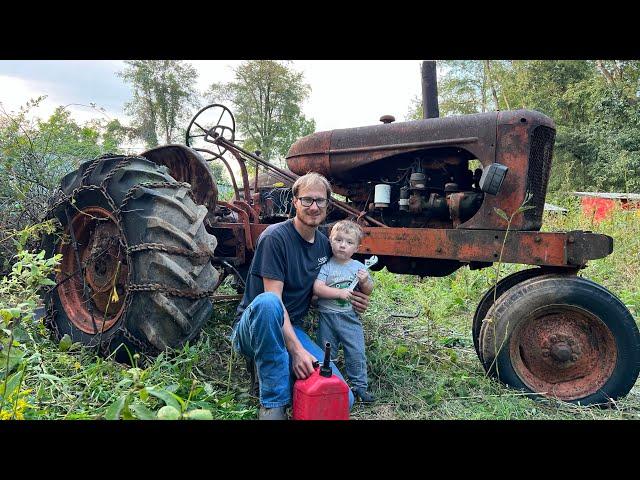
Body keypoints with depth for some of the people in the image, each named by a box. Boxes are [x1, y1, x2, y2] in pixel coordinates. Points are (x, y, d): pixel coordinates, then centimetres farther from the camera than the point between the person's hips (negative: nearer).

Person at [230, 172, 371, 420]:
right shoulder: (275, 237, -14)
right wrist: (296, 350, -29)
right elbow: (274, 300, -20)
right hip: (253, 328, -5)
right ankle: (273, 403, -26)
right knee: (267, 302, -42)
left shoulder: (325, 244, 7)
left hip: (291, 328, 5)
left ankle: (273, 371, 8)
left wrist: (349, 298, 2)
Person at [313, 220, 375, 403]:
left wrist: (365, 281, -13)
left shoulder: (359, 267, 3)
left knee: (356, 353, 2)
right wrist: (339, 293, -24)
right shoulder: (326, 265, -6)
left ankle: (359, 386, 17)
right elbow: (317, 288, -16)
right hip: (327, 317, -1)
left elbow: (369, 291, 9)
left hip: (350, 317, 1)